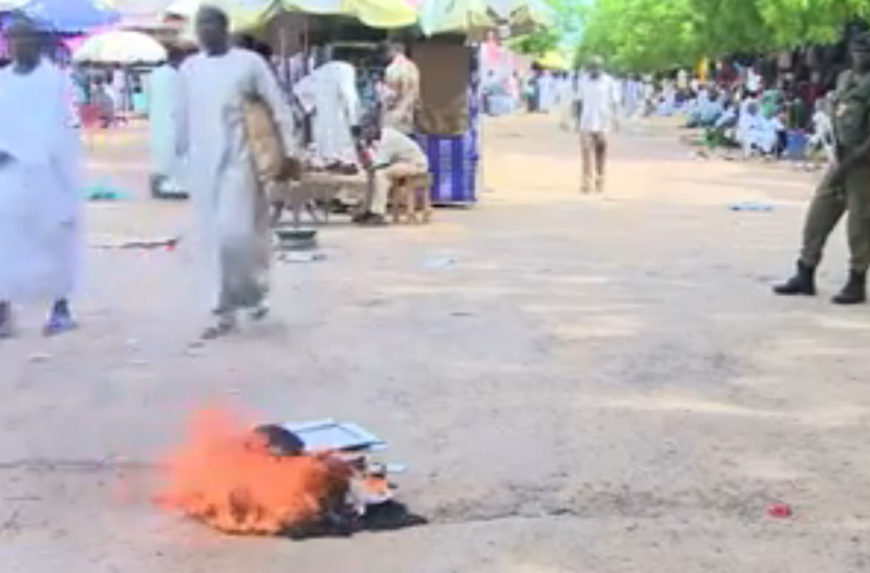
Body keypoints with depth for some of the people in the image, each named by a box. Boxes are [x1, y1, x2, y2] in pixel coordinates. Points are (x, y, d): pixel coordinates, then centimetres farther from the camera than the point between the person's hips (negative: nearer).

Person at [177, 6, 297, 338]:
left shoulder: (249, 62, -2)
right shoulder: (189, 68, 9)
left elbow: (279, 109, 0)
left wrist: (288, 154, -4)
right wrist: (182, 154, 19)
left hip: (237, 161, -4)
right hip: (202, 164, 4)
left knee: (234, 234, -14)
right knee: (211, 241, 3)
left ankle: (255, 292, 13)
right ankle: (225, 313, 11)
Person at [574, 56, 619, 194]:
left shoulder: (608, 82, -2)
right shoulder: (582, 81, 5)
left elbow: (614, 102, 1)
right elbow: (579, 101, 12)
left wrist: (613, 119, -5)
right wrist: (578, 119, 10)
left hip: (603, 124, -1)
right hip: (586, 122, 1)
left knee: (601, 151, 6)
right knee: (587, 151, -7)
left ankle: (600, 181, 19)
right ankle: (586, 183, -8)